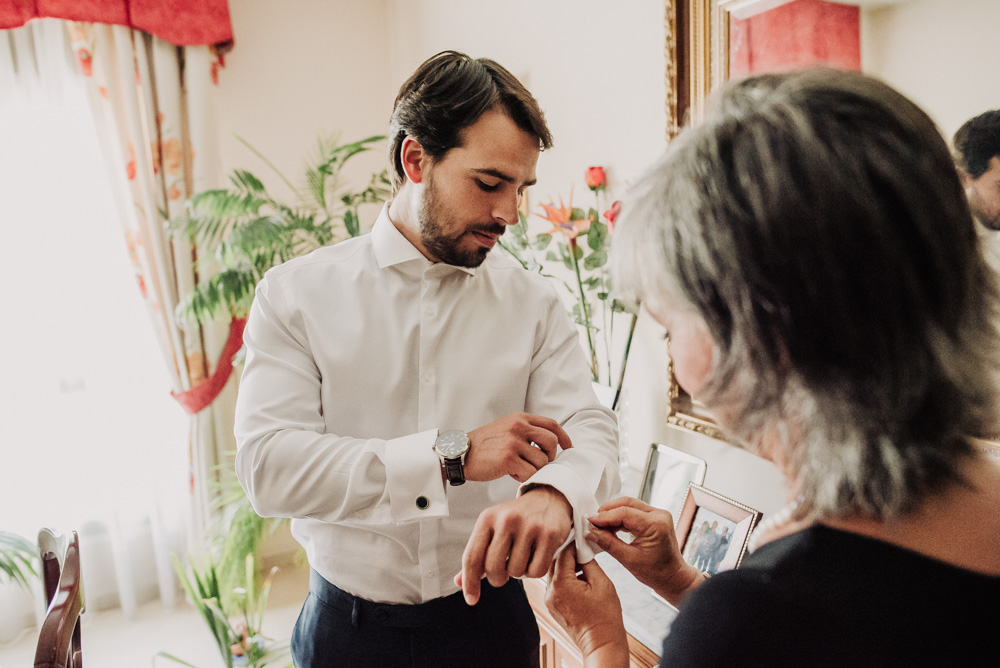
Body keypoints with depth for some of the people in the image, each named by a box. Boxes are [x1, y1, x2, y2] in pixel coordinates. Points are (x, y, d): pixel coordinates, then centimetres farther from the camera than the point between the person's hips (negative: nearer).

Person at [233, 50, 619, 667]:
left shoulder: (534, 303, -5)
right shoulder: (296, 294, -10)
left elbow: (588, 429, -14)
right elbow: (268, 465, -19)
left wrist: (553, 493, -38)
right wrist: (452, 455, -27)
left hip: (489, 617, 2)